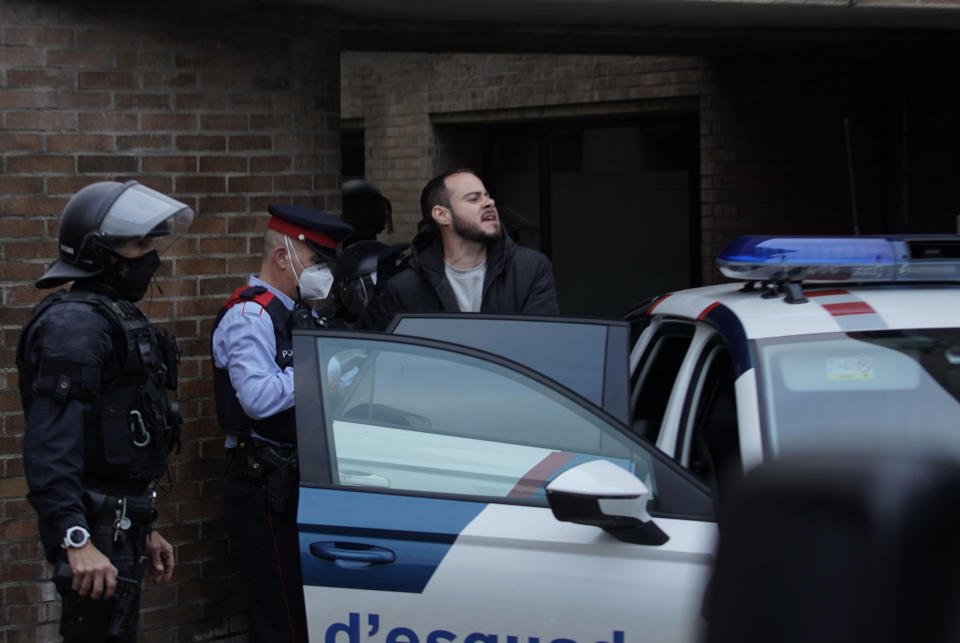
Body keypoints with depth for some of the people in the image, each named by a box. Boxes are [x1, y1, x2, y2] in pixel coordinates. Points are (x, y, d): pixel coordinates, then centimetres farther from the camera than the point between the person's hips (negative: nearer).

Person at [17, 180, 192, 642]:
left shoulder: (118, 317, 18)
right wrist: (77, 542, -32)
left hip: (119, 525, 10)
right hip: (96, 530, -10)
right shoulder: (76, 323, -15)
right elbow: (50, 445, -25)